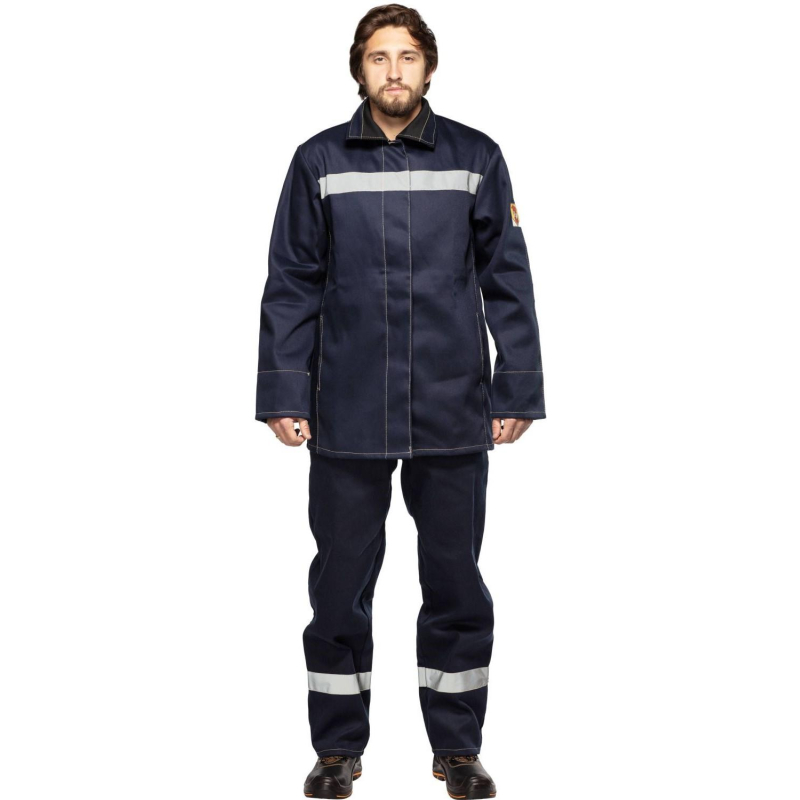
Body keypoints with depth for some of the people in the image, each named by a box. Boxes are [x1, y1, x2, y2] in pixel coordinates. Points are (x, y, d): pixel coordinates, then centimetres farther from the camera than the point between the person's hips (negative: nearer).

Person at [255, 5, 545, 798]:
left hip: (453, 413, 0)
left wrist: (518, 391, 0)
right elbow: (291, 286, 4)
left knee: (456, 584, 9)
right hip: (346, 416, 0)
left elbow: (507, 281, 4)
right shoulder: (319, 162, 4)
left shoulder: (476, 159, 4)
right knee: (340, 583, 9)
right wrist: (283, 395, -2)